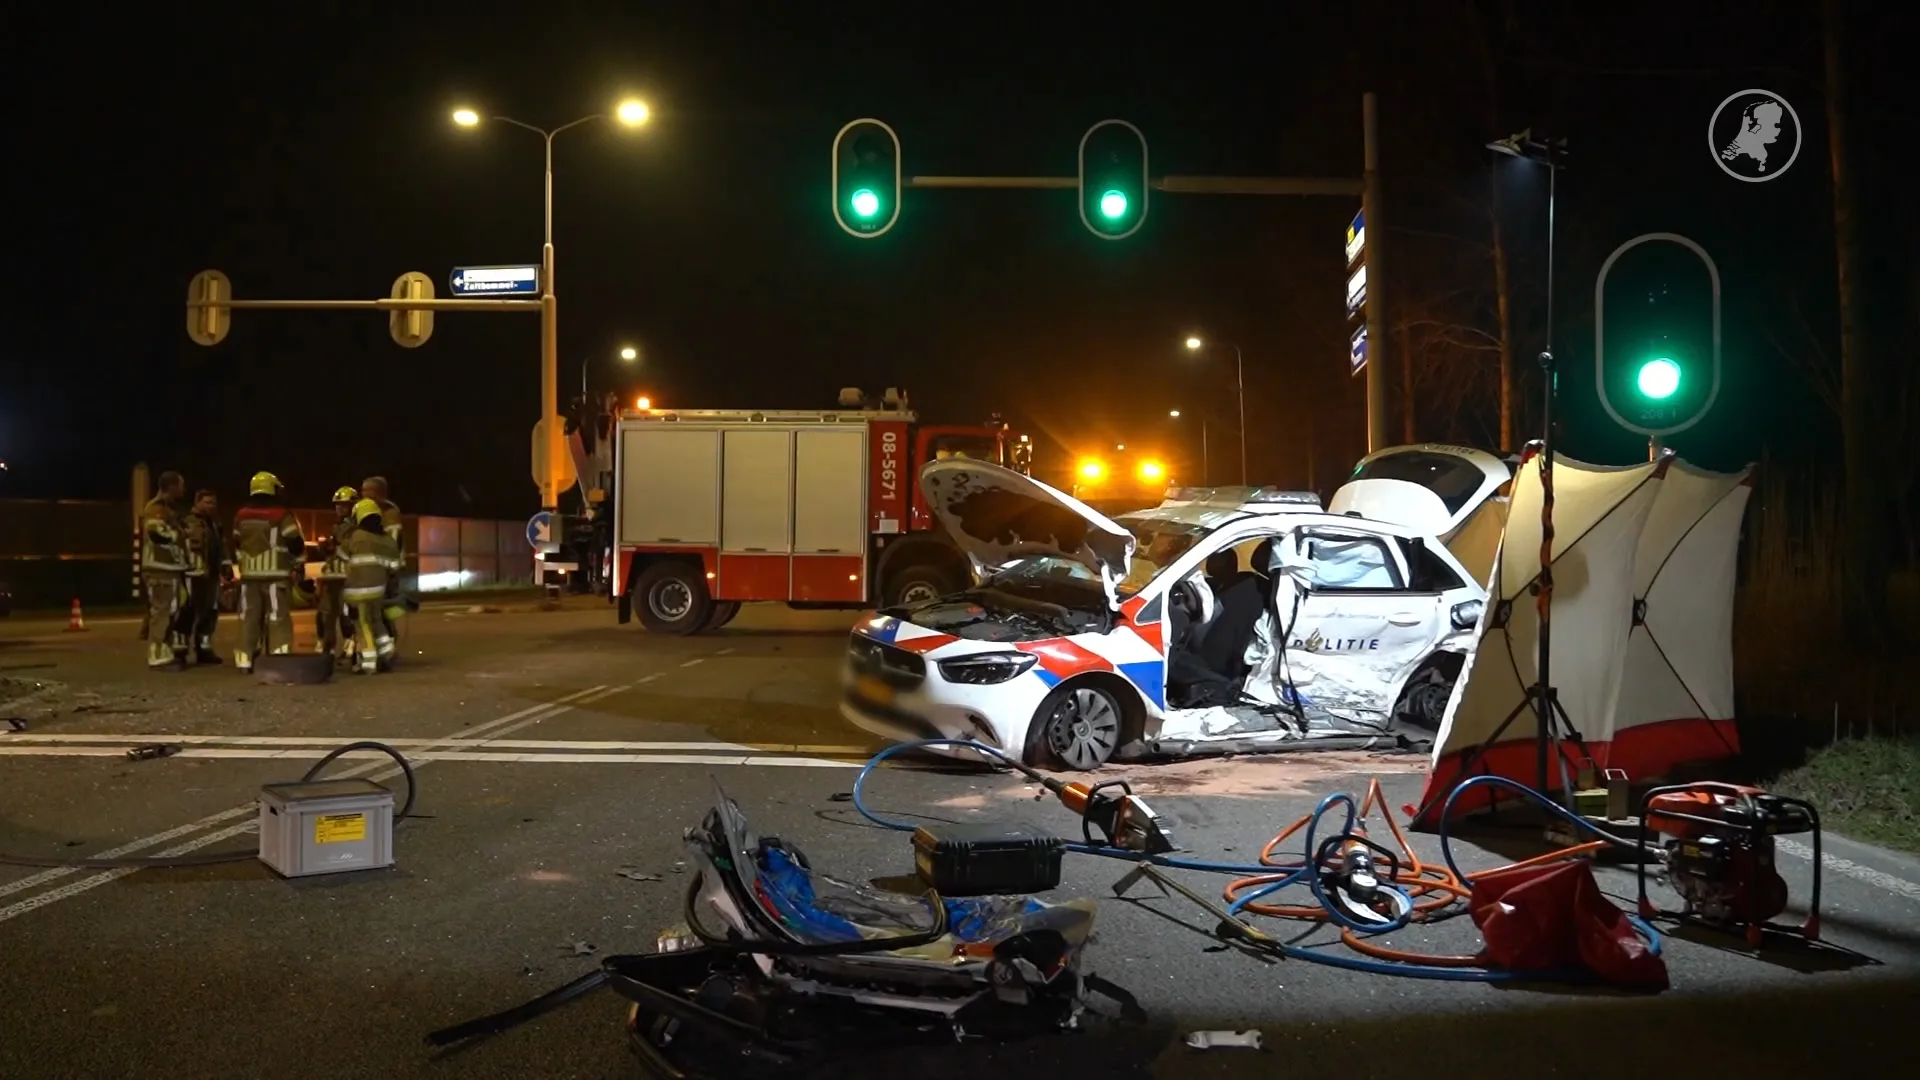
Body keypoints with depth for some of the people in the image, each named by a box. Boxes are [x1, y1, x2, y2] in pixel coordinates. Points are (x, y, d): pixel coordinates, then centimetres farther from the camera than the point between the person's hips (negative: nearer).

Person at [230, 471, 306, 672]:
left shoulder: (241, 515, 10)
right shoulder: (282, 514, -8)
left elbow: (236, 544, 19)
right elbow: (295, 543, -8)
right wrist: (300, 564, 7)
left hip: (249, 574, 5)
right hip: (276, 574, -5)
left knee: (249, 618, 9)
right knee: (278, 618, -3)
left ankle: (245, 659, 9)